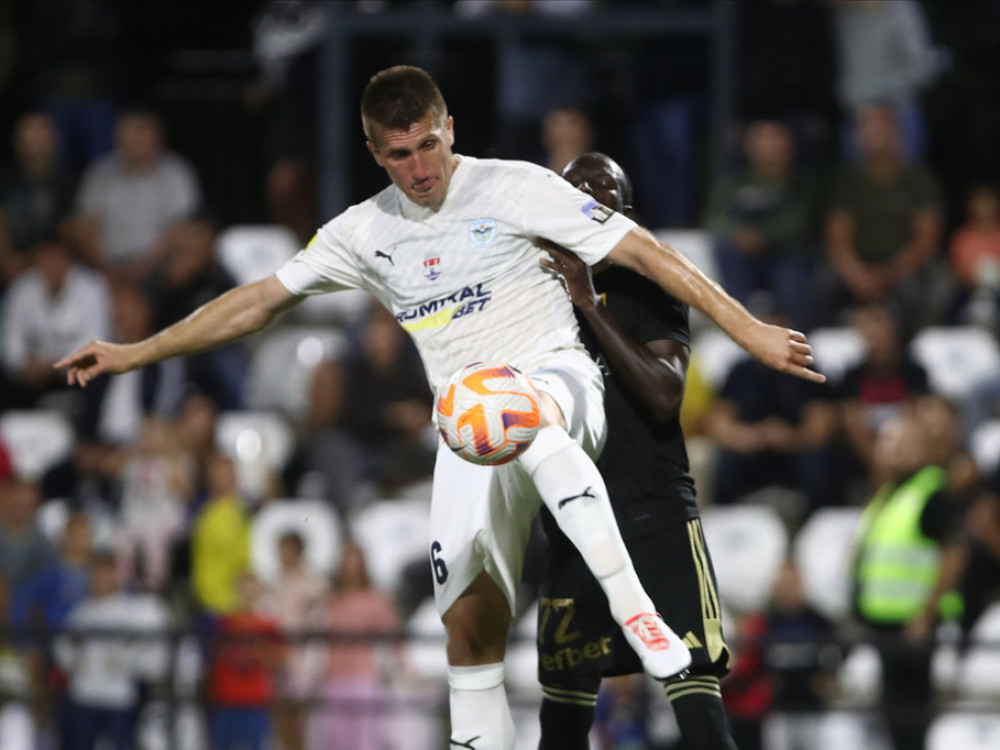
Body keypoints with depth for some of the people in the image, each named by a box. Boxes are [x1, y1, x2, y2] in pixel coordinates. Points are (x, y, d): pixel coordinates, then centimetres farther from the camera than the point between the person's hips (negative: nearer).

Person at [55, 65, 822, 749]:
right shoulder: (366, 232, 10)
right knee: (470, 614, -7)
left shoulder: (512, 187, -4)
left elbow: (639, 249, -5)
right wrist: (134, 354, 17)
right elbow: (261, 300, 18)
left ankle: (633, 606, -48)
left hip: (558, 377, -5)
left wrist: (747, 328, -9)